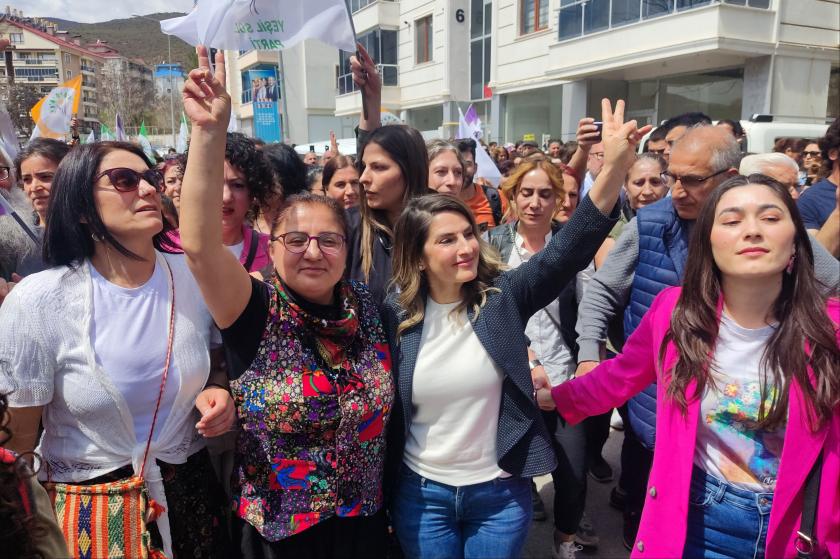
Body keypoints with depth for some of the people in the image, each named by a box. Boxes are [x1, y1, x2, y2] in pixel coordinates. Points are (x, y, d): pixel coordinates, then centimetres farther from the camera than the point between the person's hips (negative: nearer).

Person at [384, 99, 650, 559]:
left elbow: (567, 250, -24)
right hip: (423, 494, 1)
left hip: (500, 492, 0)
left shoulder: (503, 297, -10)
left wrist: (614, 167, -36)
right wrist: (383, 493, 5)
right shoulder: (394, 314, -8)